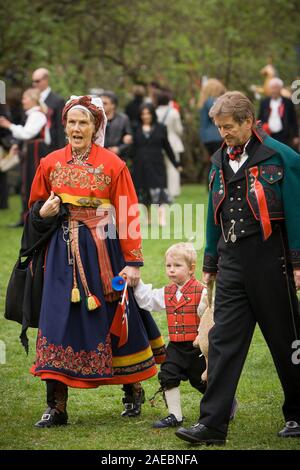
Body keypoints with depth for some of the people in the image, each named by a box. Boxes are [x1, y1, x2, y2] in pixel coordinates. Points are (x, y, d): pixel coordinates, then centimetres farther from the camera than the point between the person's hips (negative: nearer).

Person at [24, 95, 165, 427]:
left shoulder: (113, 165, -2)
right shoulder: (50, 164, 7)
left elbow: (128, 216, -4)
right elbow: (35, 209, 17)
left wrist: (132, 262, -10)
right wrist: (44, 213, -8)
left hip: (103, 253, -2)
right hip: (63, 252, 2)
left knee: (113, 318, 5)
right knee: (58, 321, -4)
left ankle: (133, 391, 25)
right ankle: (56, 405, -2)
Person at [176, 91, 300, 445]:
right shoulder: (220, 161, 12)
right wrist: (210, 264, 18)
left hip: (269, 262, -5)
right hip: (232, 264, 5)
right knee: (223, 341, -1)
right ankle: (212, 424, -3)